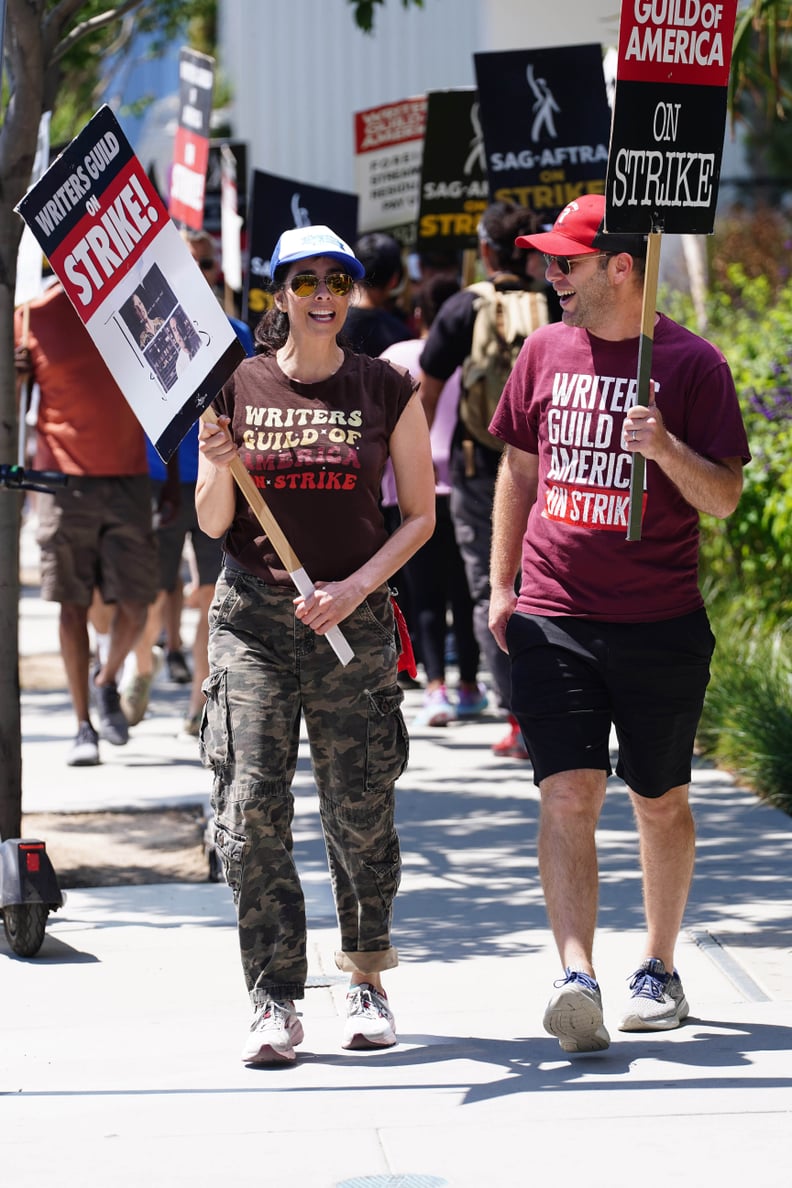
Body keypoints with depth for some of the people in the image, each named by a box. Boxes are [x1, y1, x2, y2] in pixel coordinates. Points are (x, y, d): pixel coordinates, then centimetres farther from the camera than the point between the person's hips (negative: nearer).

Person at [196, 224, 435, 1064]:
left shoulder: (387, 390, 3)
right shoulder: (237, 387, 4)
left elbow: (421, 515, 6)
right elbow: (212, 524, 7)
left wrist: (355, 587, -8)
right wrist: (220, 466, -14)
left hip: (352, 618, 0)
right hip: (251, 616, 0)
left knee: (360, 812, 2)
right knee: (252, 807, -8)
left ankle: (366, 981, 22)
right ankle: (274, 1003, -3)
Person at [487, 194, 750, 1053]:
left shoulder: (690, 364, -4)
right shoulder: (546, 351, 8)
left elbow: (724, 498, -4)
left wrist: (666, 447, -23)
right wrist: (501, 586, 14)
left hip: (660, 625, -2)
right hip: (553, 619, 2)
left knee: (660, 802, 10)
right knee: (567, 796, -11)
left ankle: (659, 970, 26)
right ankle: (577, 978, -20)